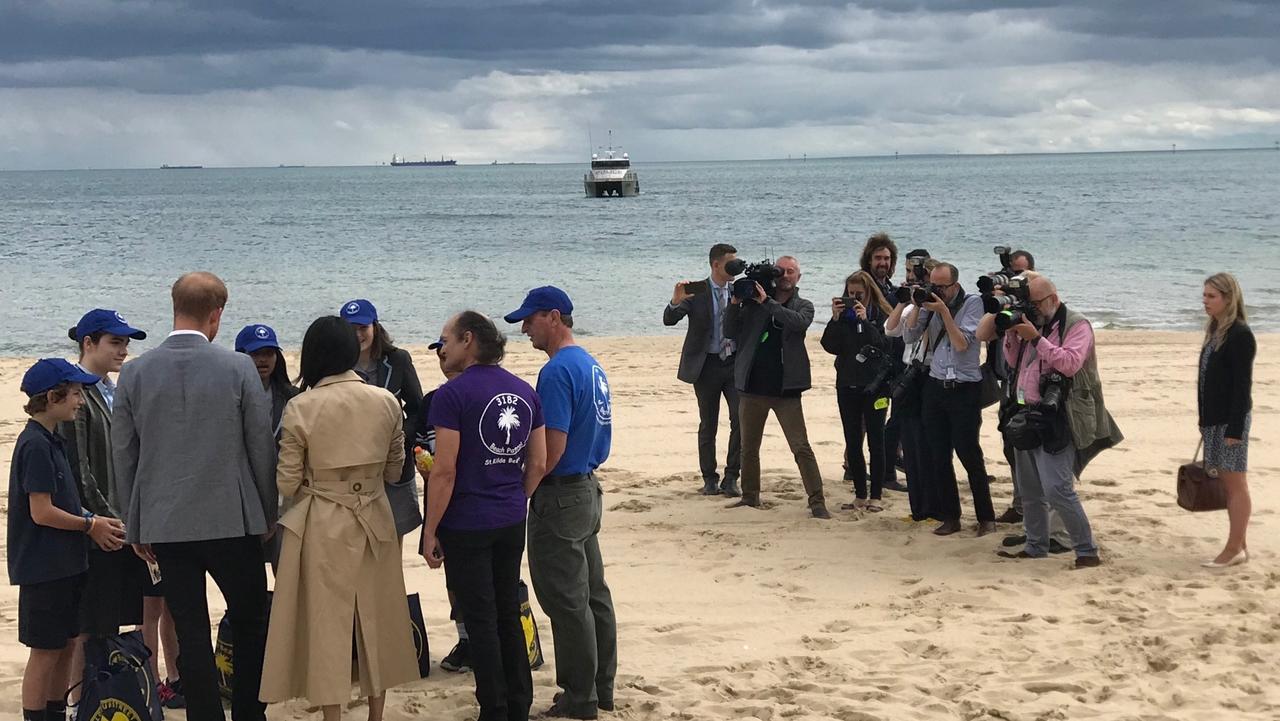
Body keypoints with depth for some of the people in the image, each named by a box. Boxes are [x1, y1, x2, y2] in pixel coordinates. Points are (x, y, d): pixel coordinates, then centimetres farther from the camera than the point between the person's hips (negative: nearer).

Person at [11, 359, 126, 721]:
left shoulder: (50, 441, 12)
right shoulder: (36, 446, -18)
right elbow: (42, 512, -21)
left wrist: (94, 521, 3)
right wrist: (90, 524, -10)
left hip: (65, 563, 9)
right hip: (44, 566, -9)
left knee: (67, 643, 15)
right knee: (45, 650, -2)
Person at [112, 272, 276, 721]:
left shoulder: (134, 373, -1)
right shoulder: (239, 368, -8)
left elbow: (123, 457, 3)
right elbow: (262, 448, -3)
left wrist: (134, 528, 12)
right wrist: (268, 514, 10)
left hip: (166, 526, 2)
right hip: (233, 520, -2)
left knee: (191, 634, 6)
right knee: (251, 625, 12)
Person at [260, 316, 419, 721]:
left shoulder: (301, 408, -12)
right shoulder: (386, 403, -3)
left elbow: (287, 484, -10)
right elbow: (394, 470, 6)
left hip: (323, 524, -3)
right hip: (375, 520, 4)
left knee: (327, 622, 5)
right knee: (376, 617, 15)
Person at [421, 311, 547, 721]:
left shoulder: (453, 395, -14)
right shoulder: (524, 392, 6)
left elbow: (444, 471, -16)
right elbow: (538, 464, 8)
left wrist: (430, 532, -10)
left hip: (467, 524, -6)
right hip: (512, 524, 6)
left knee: (481, 620, 2)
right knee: (509, 614, 16)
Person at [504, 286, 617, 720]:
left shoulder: (557, 371, -19)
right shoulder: (591, 365, 10)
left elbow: (553, 445, -23)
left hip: (560, 498, -10)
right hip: (589, 488, 10)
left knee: (566, 602, -1)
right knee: (593, 594, 15)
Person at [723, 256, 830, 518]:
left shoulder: (803, 306, 5)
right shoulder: (753, 303, 7)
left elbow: (799, 322, -19)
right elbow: (730, 333, 2)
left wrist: (767, 303, -22)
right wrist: (734, 304, -10)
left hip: (785, 389, -3)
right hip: (752, 387, 3)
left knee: (801, 448, -8)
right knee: (749, 447, 13)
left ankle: (817, 501, -8)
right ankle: (750, 496, 26)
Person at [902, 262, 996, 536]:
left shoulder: (972, 303, -6)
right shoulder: (930, 303, 5)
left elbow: (962, 344, -15)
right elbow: (909, 337, 0)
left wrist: (943, 311, -18)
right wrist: (917, 306, -10)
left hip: (965, 388, -4)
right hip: (935, 386, 5)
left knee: (968, 454, -4)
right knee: (939, 457, 5)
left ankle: (986, 517, 8)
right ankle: (950, 517, 14)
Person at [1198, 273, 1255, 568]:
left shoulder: (1240, 334, -13)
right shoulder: (1215, 331, 13)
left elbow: (1242, 385, -16)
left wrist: (1234, 429, -19)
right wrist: (1205, 423, 17)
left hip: (1231, 419, -9)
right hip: (1214, 418, 9)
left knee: (1235, 482, -3)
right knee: (1226, 482, 11)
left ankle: (1234, 549, 1)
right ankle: (1240, 546, 17)